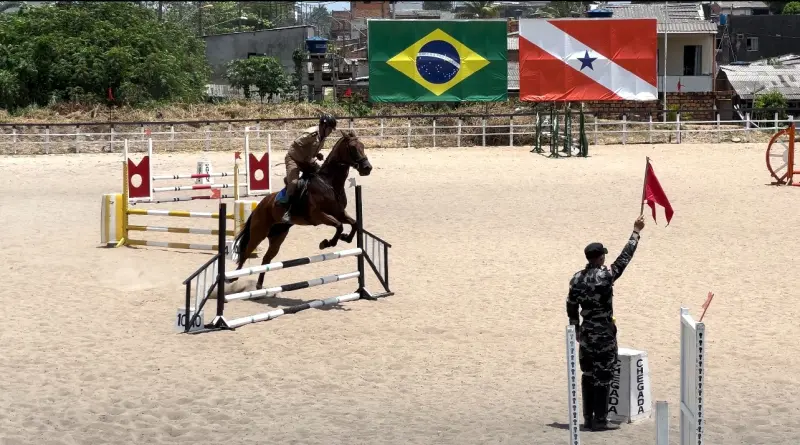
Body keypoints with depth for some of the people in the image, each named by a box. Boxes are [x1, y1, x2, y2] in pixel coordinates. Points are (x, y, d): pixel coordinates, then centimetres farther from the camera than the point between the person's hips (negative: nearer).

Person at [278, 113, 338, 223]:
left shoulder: (323, 136, -1)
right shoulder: (311, 133, -27)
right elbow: (295, 145, -31)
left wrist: (317, 154, -6)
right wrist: (305, 159, -27)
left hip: (307, 161, 9)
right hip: (294, 159, -9)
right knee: (294, 182, -27)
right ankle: (287, 211, -25)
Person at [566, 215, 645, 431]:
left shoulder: (577, 278, 2)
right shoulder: (606, 275, -15)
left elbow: (571, 307, 7)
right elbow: (625, 257, -6)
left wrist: (576, 330, 19)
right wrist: (636, 232, 5)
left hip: (586, 333, 6)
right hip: (604, 333, -6)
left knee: (588, 375, 12)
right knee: (603, 376, -1)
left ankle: (588, 418, 16)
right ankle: (600, 420, 1)